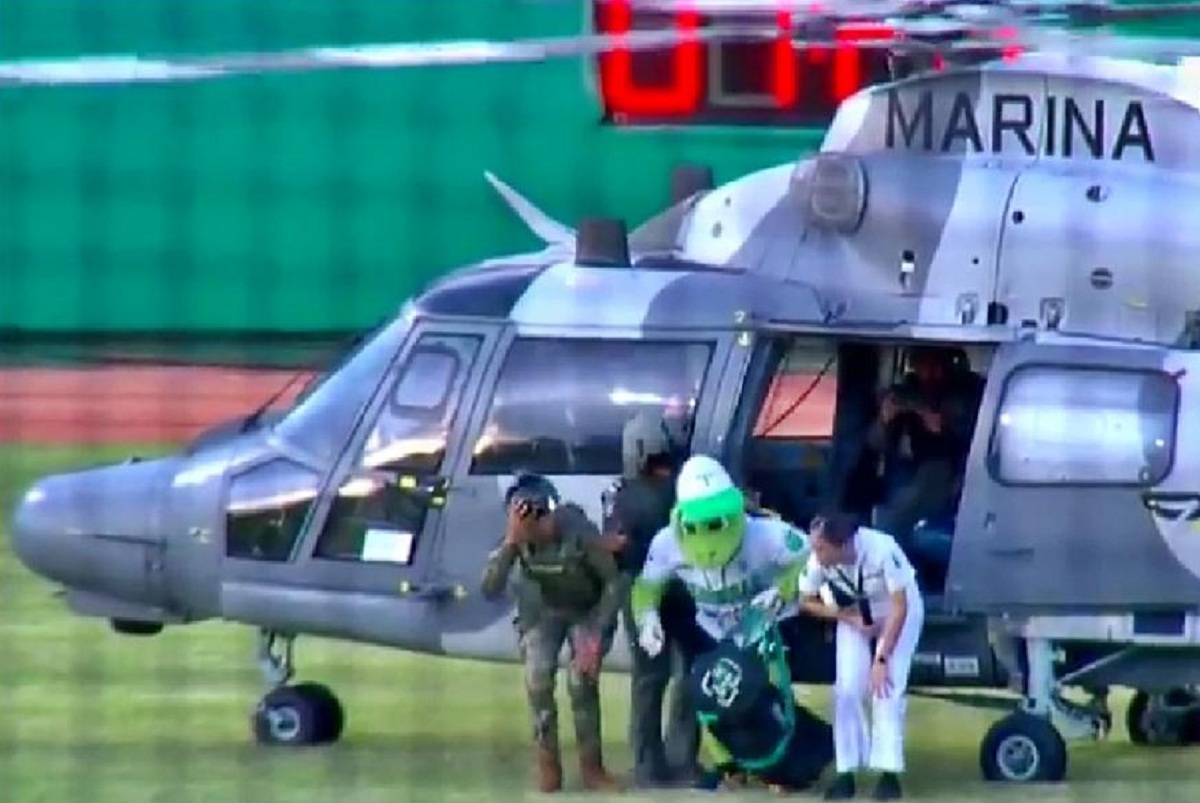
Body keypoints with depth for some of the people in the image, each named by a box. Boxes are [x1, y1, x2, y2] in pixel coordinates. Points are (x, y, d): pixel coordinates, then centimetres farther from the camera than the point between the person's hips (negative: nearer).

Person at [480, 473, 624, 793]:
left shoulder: (580, 532, -32)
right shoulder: (518, 537, -25)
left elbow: (614, 583, -21)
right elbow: (490, 590, -33)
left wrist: (597, 637, -27)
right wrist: (510, 542, -44)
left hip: (588, 610, -2)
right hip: (542, 610, 2)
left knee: (582, 679, -19)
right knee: (538, 677, -18)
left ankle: (592, 768, -4)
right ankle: (548, 767, -6)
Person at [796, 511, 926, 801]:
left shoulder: (882, 549, -39)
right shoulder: (818, 560, -28)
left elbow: (900, 608, -30)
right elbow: (808, 601, -8)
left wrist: (882, 659, -31)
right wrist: (848, 618, -21)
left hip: (899, 611, -3)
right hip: (854, 613, 3)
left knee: (887, 689, -16)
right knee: (847, 689, -10)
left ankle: (888, 772, -11)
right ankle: (847, 772, -3)